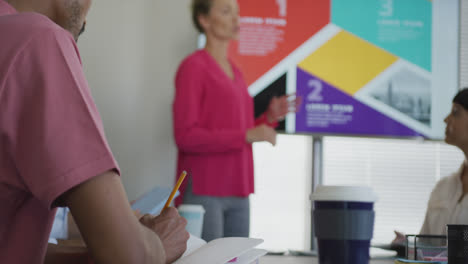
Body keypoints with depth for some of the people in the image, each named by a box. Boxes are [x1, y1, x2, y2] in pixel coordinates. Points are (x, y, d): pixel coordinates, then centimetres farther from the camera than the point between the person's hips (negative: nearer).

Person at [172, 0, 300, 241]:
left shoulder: (234, 71, 15)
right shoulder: (193, 66, -7)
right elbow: (185, 136, -15)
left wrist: (270, 117, 4)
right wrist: (247, 135, -19)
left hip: (236, 192, 8)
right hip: (203, 192, -8)